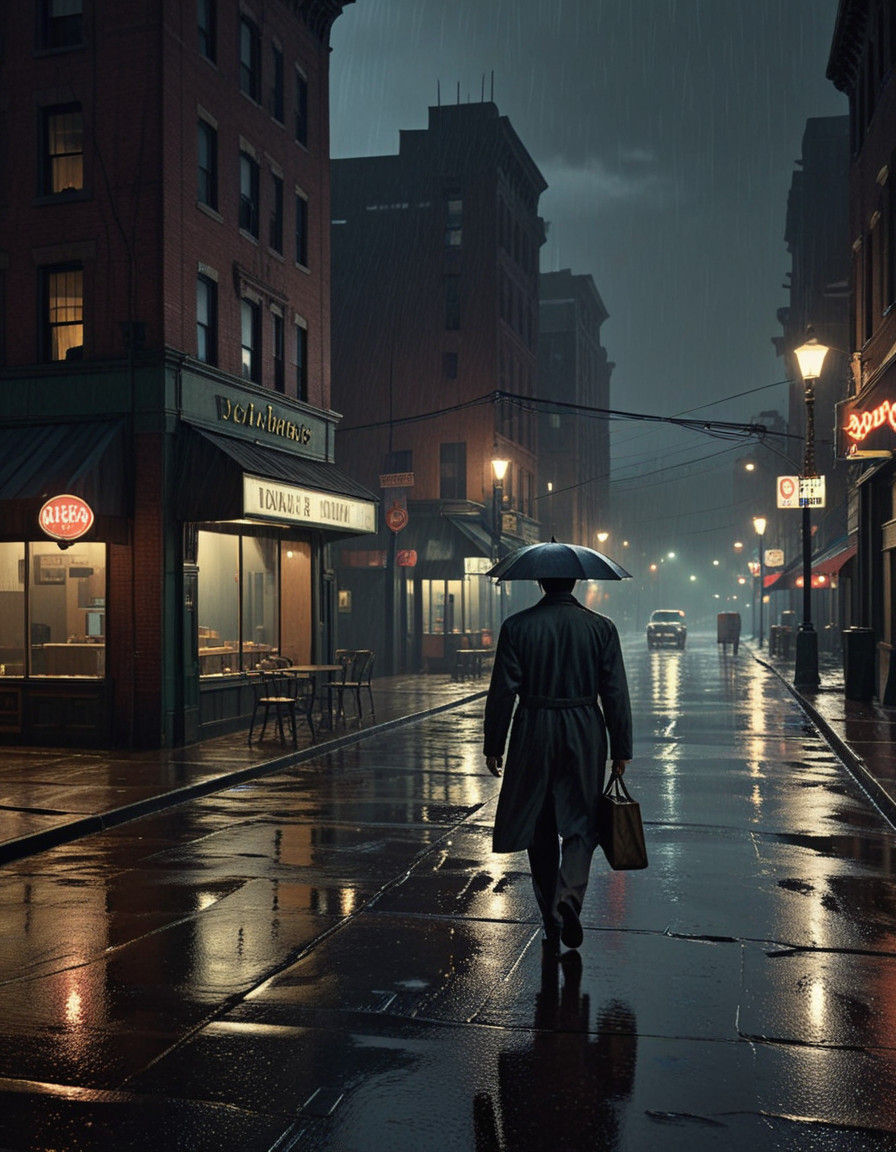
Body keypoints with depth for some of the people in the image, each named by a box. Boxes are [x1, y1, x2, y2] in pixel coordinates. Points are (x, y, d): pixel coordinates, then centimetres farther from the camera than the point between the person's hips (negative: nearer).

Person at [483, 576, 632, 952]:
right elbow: (616, 693, -1)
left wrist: (493, 746, 3)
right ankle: (570, 897, -9)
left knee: (540, 829, 11)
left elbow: (502, 692, -6)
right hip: (586, 736, 0)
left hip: (534, 735, 0)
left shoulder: (516, 627, -5)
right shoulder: (602, 627, -2)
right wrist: (621, 749, 6)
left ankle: (552, 922, 16)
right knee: (581, 823, 13)